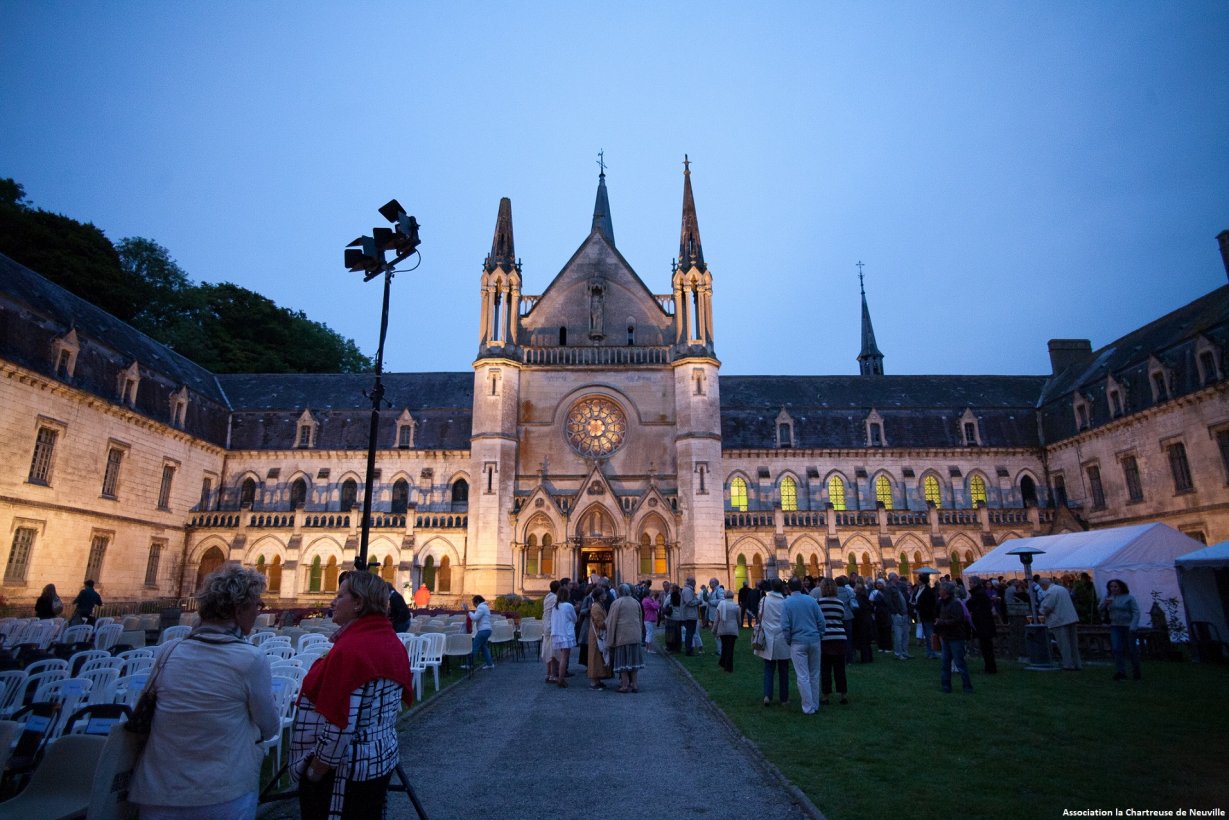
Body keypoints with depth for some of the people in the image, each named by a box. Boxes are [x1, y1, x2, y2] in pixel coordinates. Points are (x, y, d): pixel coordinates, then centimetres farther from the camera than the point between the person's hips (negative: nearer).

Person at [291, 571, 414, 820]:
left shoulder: (349, 650, -24)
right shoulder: (394, 643, 2)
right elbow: (399, 699, 12)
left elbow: (339, 726, -24)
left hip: (344, 769, -8)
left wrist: (314, 773, -12)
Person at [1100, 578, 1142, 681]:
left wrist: (1133, 627, -19)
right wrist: (1105, 603, -10)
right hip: (1115, 627, 3)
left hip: (1128, 627, -3)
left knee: (1132, 650, 6)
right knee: (1116, 649, -10)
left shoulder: (1129, 597, -6)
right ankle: (1120, 673, -12)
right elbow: (1101, 609, 11)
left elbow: (1136, 612, -10)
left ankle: (1136, 672, 25)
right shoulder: (1109, 597, 7)